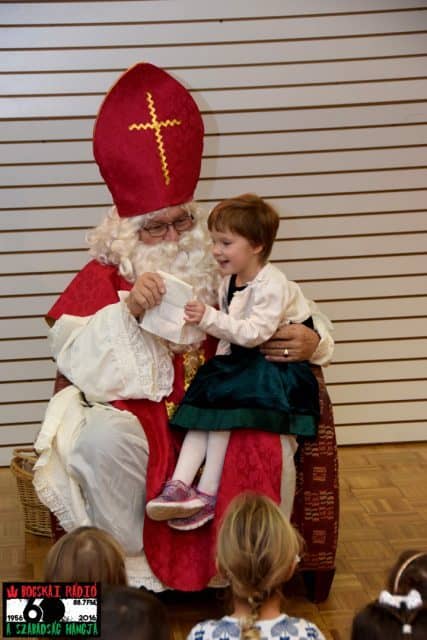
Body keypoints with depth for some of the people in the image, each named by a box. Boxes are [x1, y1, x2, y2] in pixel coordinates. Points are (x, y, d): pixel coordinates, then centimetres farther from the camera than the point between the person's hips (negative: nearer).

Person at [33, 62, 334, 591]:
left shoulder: (220, 272, 12)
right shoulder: (103, 277, 4)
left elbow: (291, 319, 14)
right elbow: (78, 359, -11)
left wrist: (310, 341, -11)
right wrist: (128, 311, -26)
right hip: (134, 411, -2)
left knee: (269, 443, -28)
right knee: (102, 439, -34)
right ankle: (133, 567, -13)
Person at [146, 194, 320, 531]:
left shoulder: (272, 284, -17)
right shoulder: (229, 282, 10)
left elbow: (255, 333, -27)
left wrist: (210, 318, -33)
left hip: (274, 366, -8)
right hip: (240, 360, 8)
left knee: (222, 403, -23)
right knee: (203, 402, -14)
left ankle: (207, 495, -19)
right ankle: (178, 485, -24)